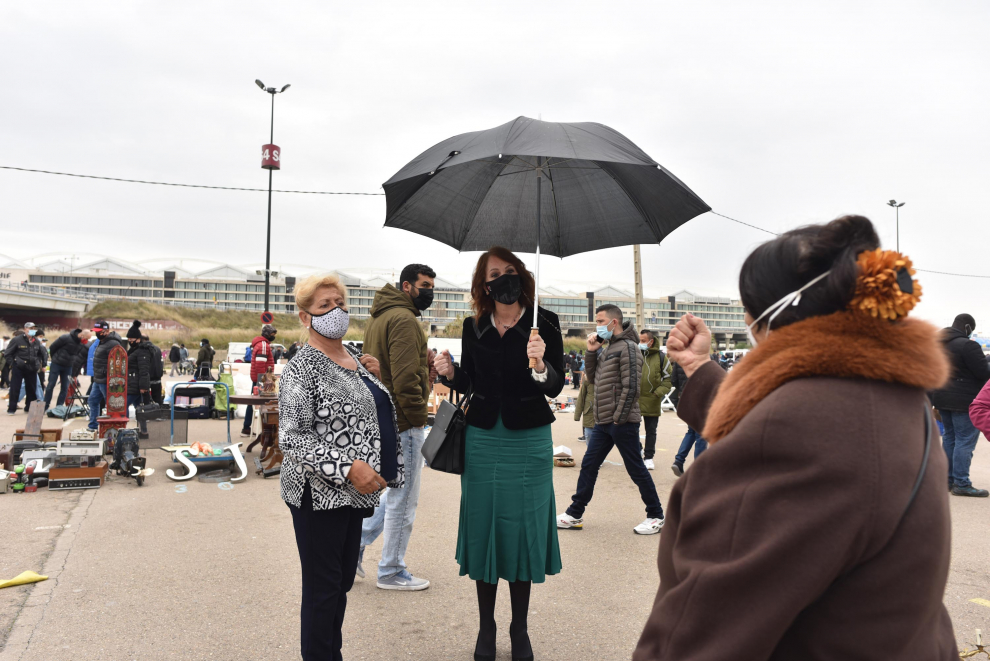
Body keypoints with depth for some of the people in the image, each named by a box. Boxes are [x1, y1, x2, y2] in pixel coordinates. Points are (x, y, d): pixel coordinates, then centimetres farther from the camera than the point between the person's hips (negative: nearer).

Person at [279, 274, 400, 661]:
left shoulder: (355, 359, 11)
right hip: (320, 494, -8)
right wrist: (347, 469, -26)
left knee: (343, 582, 18)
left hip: (355, 493, 8)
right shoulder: (301, 369, -13)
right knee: (322, 588, 3)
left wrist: (376, 377, 6)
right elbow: (293, 437, -19)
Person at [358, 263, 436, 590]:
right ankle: (392, 572, 16)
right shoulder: (404, 319, -17)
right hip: (401, 420, -10)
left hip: (380, 417, 10)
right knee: (403, 499, 3)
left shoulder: (379, 317, 16)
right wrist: (418, 417, -18)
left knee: (397, 491, 23)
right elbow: (405, 377, -24)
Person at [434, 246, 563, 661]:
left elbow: (556, 387, -9)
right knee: (484, 527, 8)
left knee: (524, 529, 5)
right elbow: (468, 384, 11)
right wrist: (450, 373, -9)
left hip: (529, 441, -2)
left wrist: (540, 365, -28)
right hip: (482, 440, 3)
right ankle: (486, 627, 25)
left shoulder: (544, 323, -5)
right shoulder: (474, 327, 4)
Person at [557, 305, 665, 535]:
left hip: (622, 422, -9)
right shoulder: (607, 348, 15)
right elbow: (592, 378, 17)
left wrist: (619, 418, -18)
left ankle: (656, 516, 16)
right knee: (588, 466, 10)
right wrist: (591, 352, 5)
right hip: (603, 422, 9)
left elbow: (630, 387, -18)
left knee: (636, 469, 1)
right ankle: (574, 515, 18)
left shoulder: (628, 347, -12)